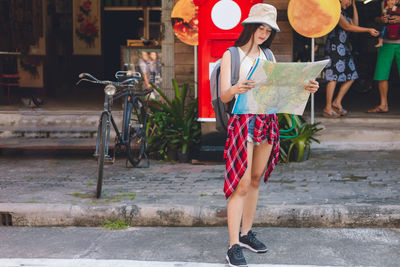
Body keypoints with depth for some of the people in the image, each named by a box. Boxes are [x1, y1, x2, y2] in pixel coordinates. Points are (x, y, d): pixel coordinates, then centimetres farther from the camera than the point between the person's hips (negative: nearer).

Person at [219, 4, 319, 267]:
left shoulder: (267, 56, 14)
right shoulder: (231, 55, -2)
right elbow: (224, 96, -10)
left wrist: (305, 87, -10)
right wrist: (235, 89, -33)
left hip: (268, 121, 6)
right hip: (243, 121, -6)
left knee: (255, 181, 12)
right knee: (241, 185, -8)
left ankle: (246, 233, 24)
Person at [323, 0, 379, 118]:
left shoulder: (344, 13, 21)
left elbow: (355, 24, 13)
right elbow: (347, 27, -17)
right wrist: (368, 30, -17)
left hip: (344, 48, 10)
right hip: (334, 47, -10)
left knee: (351, 77, 6)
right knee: (334, 77, -10)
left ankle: (337, 102, 12)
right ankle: (328, 108, -6)